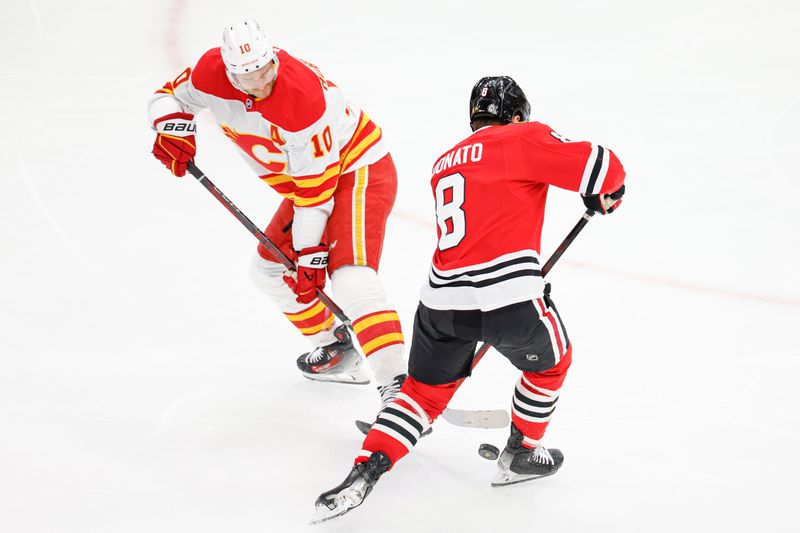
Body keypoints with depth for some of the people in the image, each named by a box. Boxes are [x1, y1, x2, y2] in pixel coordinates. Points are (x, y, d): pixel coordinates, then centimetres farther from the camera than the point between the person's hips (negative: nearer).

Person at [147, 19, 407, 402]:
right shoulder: (214, 72, -15)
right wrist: (172, 127, -19)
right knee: (270, 268, 16)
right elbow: (171, 95, 4)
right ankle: (336, 347, 31)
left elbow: (315, 188, -29)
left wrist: (310, 255, -24)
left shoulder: (304, 100, -34)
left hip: (358, 172, -9)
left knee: (349, 278, -27)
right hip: (304, 178, 9)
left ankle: (397, 382, -33)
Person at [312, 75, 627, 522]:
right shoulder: (524, 138, 3)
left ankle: (364, 472, 5)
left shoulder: (445, 163, 24)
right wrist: (606, 195, 17)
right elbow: (599, 167, -5)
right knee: (550, 362, 25)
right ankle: (520, 455, 34)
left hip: (442, 298, 5)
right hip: (510, 296, -5)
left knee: (425, 392, 21)